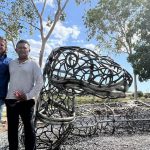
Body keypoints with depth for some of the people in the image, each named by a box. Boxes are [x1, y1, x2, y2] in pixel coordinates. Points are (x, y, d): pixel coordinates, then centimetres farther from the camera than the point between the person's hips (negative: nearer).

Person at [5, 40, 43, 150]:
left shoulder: (33, 64, 1)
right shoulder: (11, 64, 14)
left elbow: (40, 83, -5)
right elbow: (10, 80, 19)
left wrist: (28, 96, -12)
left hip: (26, 101, -4)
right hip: (11, 100, 4)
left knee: (29, 128, 2)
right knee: (12, 128, 10)